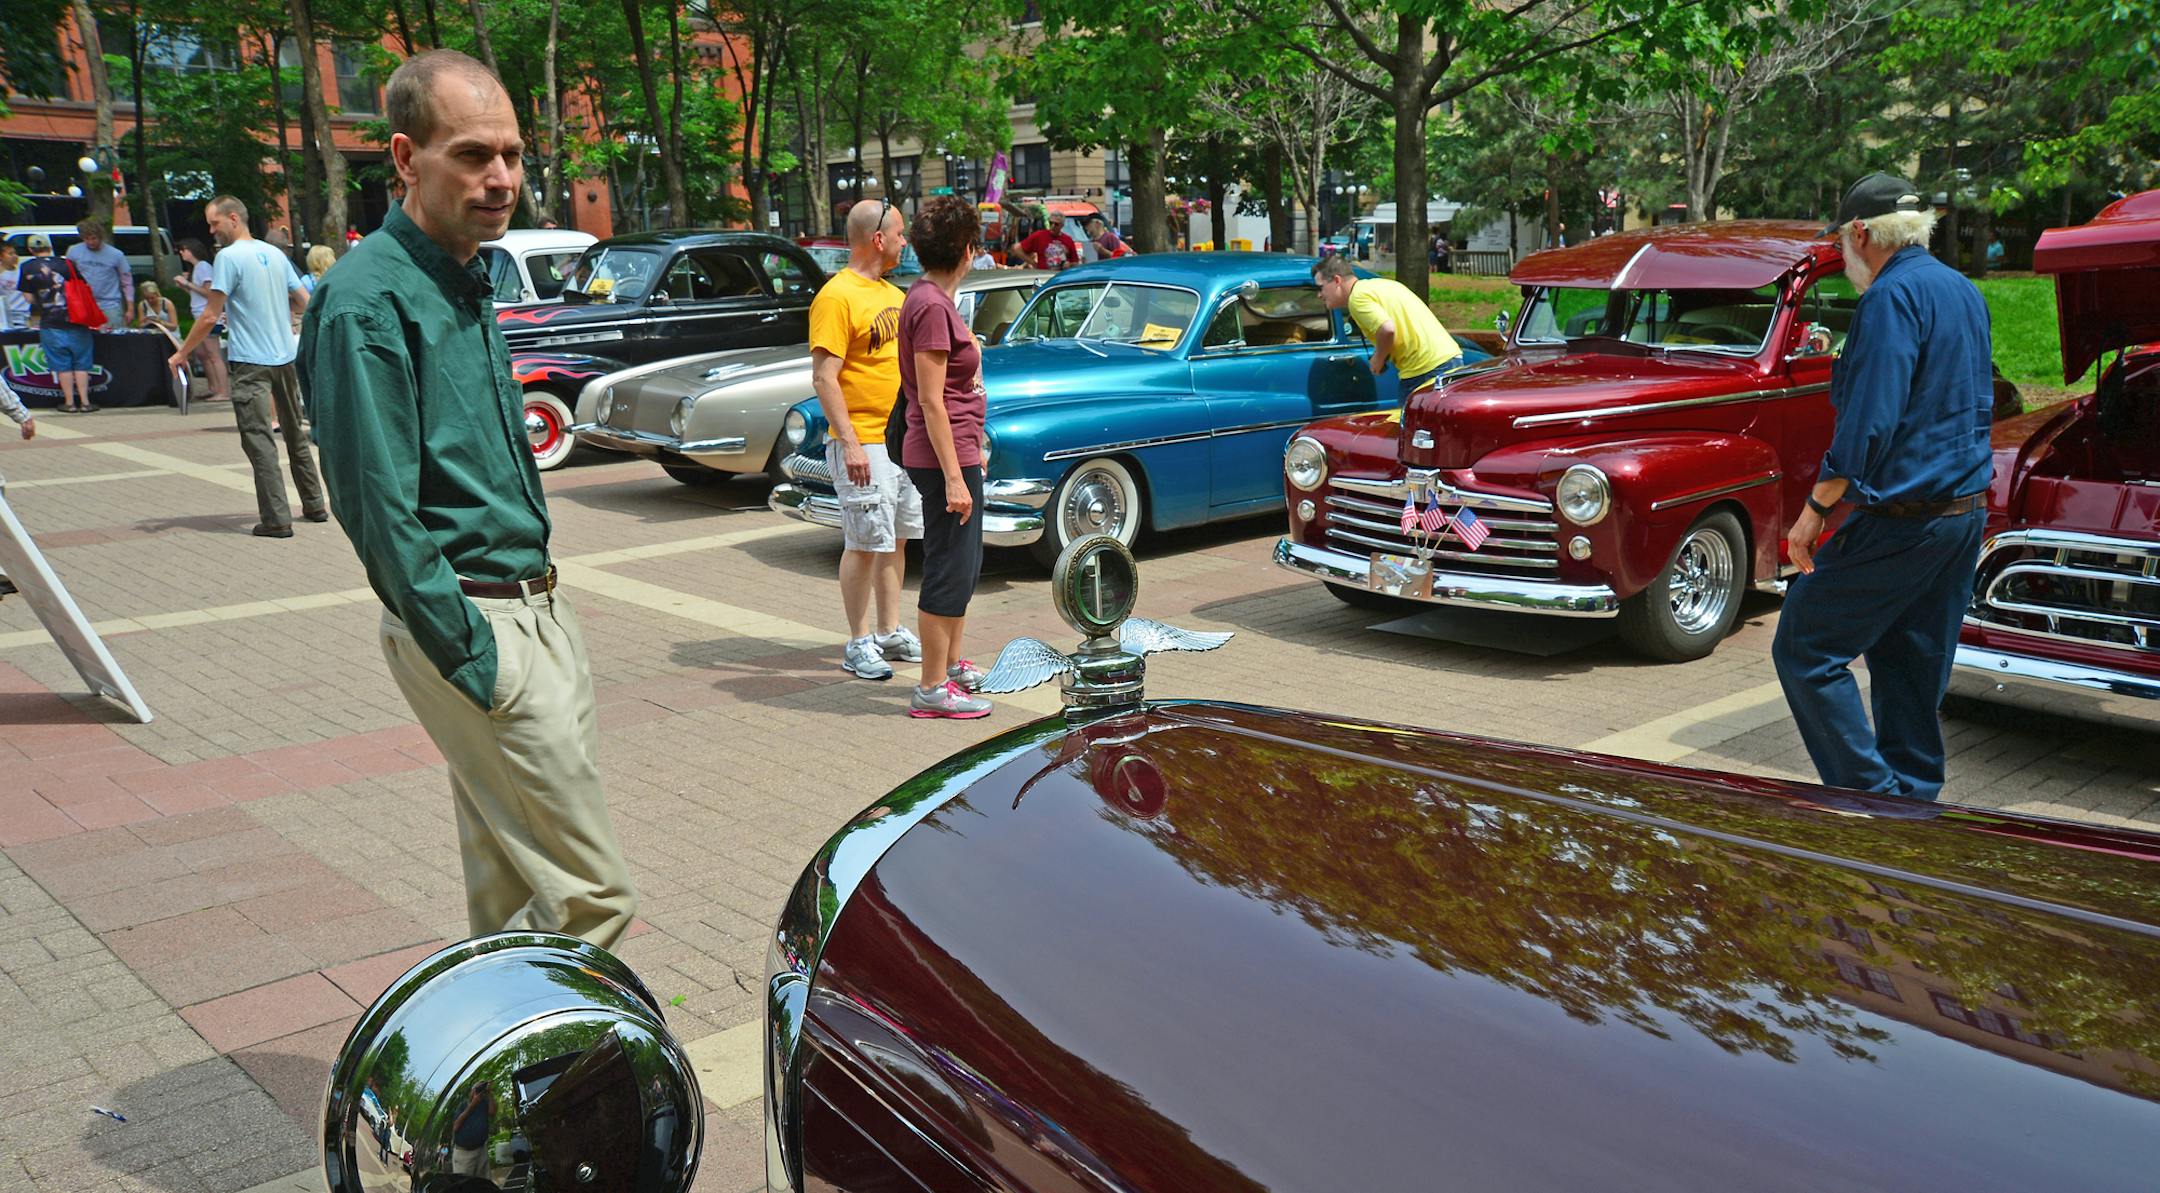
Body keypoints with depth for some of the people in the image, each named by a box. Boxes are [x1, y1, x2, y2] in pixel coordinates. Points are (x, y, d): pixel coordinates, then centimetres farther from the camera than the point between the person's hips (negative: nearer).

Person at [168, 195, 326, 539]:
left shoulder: (229, 257, -11)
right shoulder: (275, 253, 9)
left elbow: (210, 317, -12)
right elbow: (304, 301, 19)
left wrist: (182, 353, -1)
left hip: (252, 363, -7)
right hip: (287, 356, 7)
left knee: (259, 440, -6)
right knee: (295, 434, 17)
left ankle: (276, 519, -11)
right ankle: (314, 506, 23)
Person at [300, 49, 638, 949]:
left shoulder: (467, 283, 14)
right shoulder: (372, 300, -15)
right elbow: (381, 509, -18)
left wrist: (538, 611, 17)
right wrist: (475, 662, -18)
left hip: (534, 611, 9)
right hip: (477, 629, -9)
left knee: (513, 885, 17)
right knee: (594, 893, -7)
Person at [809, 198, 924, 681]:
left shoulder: (891, 293, 14)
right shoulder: (837, 297, -13)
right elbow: (824, 378, -18)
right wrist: (850, 444, -23)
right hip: (865, 443, -9)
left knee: (896, 539, 14)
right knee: (865, 544, -3)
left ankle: (890, 633, 24)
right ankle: (858, 644, 7)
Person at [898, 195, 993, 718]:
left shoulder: (933, 298, 12)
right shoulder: (932, 307, -19)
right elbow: (932, 402, -21)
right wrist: (954, 478, -22)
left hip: (957, 449, 10)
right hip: (944, 458, -10)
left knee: (963, 564, 20)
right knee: (949, 569, -4)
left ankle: (952, 664, 33)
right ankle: (932, 690, 4)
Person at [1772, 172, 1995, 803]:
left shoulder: (1892, 296, -15)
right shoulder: (1964, 292, 15)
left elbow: (1869, 421, -22)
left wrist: (1815, 508, -17)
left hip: (1901, 516, -9)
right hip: (1967, 509, 10)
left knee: (1805, 649, -4)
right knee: (1914, 661, 15)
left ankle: (1872, 797, -4)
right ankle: (1914, 802, 21)